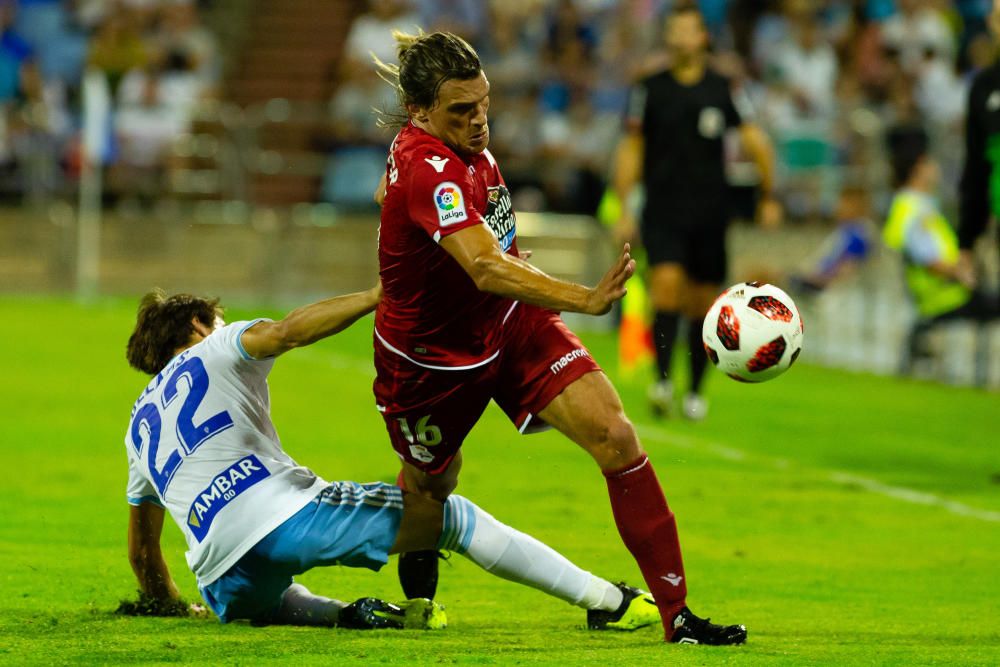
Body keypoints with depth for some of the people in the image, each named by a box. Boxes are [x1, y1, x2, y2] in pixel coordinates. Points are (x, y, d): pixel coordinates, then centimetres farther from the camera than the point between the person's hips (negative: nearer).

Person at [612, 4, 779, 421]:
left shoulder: (722, 90, 3)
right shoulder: (650, 90, 3)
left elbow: (754, 140, 8)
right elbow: (631, 150, 7)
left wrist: (768, 196, 6)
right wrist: (624, 209, 2)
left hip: (710, 212, 1)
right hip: (662, 211, -1)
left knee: (703, 301, 4)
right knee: (667, 283, -22)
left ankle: (695, 391, 17)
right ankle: (662, 381, -22)